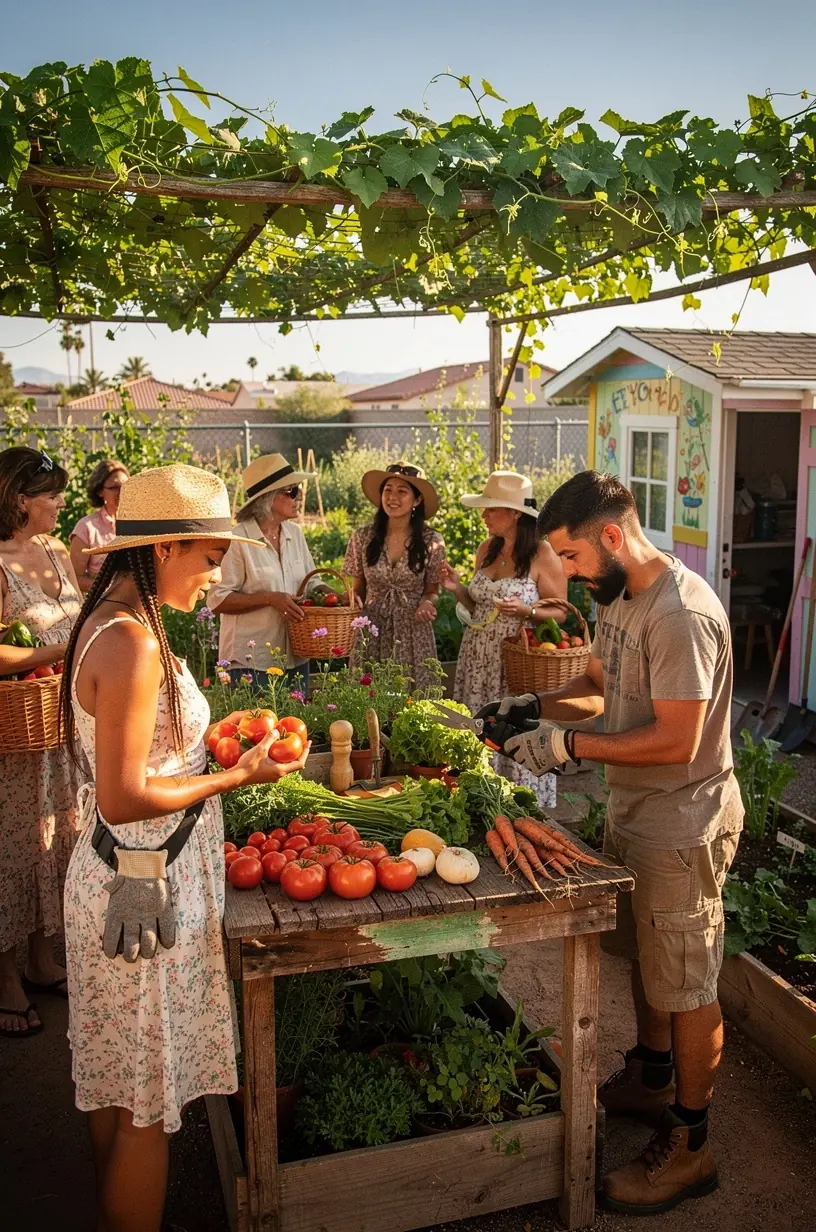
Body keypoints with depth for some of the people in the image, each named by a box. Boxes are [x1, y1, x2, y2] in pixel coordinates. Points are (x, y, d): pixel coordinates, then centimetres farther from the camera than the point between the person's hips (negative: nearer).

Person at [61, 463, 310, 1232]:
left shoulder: (115, 624, 6)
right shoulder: (131, 643, -24)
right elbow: (124, 799, -25)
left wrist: (212, 738, 8)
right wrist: (237, 777, -17)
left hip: (119, 876, 10)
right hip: (145, 886, -10)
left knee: (114, 1089, 24)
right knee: (146, 1107, 7)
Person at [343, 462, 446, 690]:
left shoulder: (432, 542, -3)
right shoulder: (362, 538, 0)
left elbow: (433, 591, 7)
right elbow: (357, 589, 10)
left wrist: (427, 602, -14)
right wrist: (352, 599, -11)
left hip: (413, 637, -1)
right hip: (371, 635, 1)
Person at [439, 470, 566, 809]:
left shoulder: (542, 554, -10)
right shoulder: (486, 549, 9)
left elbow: (559, 612, -5)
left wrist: (525, 610, -22)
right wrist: (457, 588, 1)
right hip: (478, 657, 6)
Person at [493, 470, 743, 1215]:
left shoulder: (681, 613, -27)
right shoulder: (619, 597, 4)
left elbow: (676, 741, -28)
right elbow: (601, 687, 14)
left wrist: (570, 745, -26)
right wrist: (533, 708, -2)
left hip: (681, 824, -9)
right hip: (632, 811, 9)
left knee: (685, 986, 6)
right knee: (644, 958, 24)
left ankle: (690, 1148, 24)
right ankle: (652, 1080, 46)